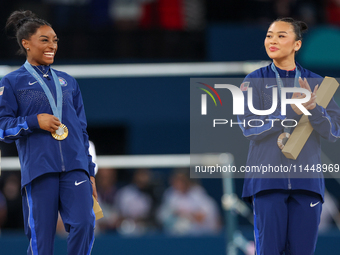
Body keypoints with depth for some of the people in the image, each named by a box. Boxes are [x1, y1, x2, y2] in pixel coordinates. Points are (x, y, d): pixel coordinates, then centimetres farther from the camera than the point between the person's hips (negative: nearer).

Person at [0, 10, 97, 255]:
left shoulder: (68, 82, 19)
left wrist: (90, 172, 16)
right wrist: (34, 122, -13)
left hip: (75, 167, 3)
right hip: (39, 168, -3)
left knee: (84, 223, -17)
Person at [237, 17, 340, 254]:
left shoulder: (316, 82, 10)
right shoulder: (255, 81, 6)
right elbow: (248, 127, -7)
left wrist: (313, 107, -17)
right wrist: (292, 112, -16)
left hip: (306, 179, 2)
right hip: (268, 179, -2)